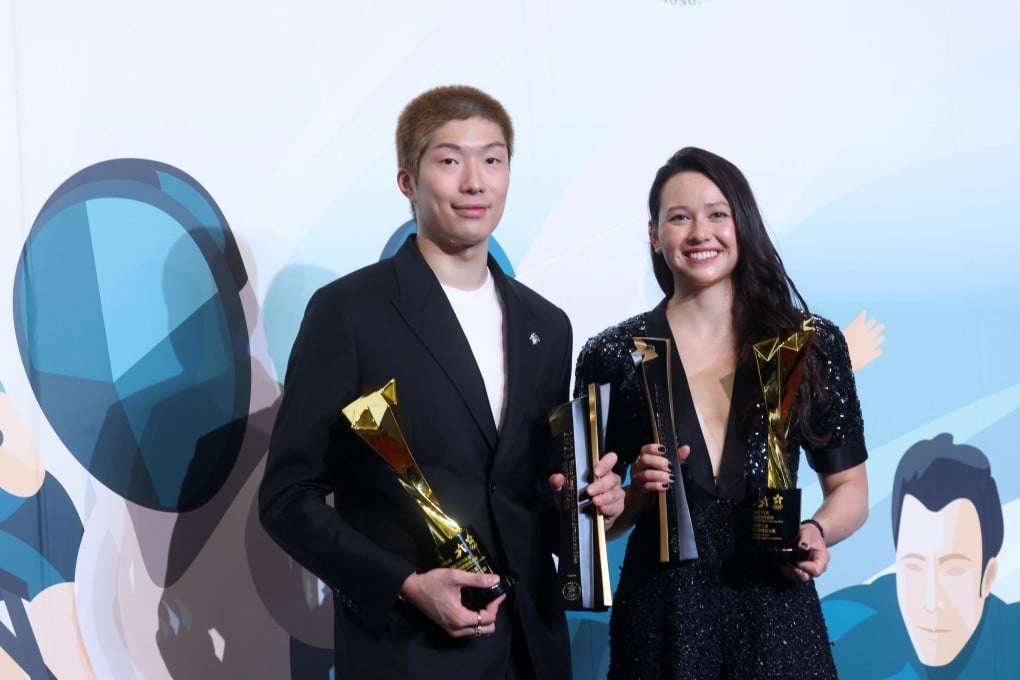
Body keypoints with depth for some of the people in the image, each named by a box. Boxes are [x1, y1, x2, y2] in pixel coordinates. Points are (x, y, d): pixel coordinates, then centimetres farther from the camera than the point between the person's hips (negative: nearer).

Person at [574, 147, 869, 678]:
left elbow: (849, 486, 7)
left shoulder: (813, 345, -1)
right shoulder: (613, 355, -2)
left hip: (776, 614, 1)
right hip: (659, 617, 0)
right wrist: (639, 494, -15)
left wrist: (818, 532, -12)